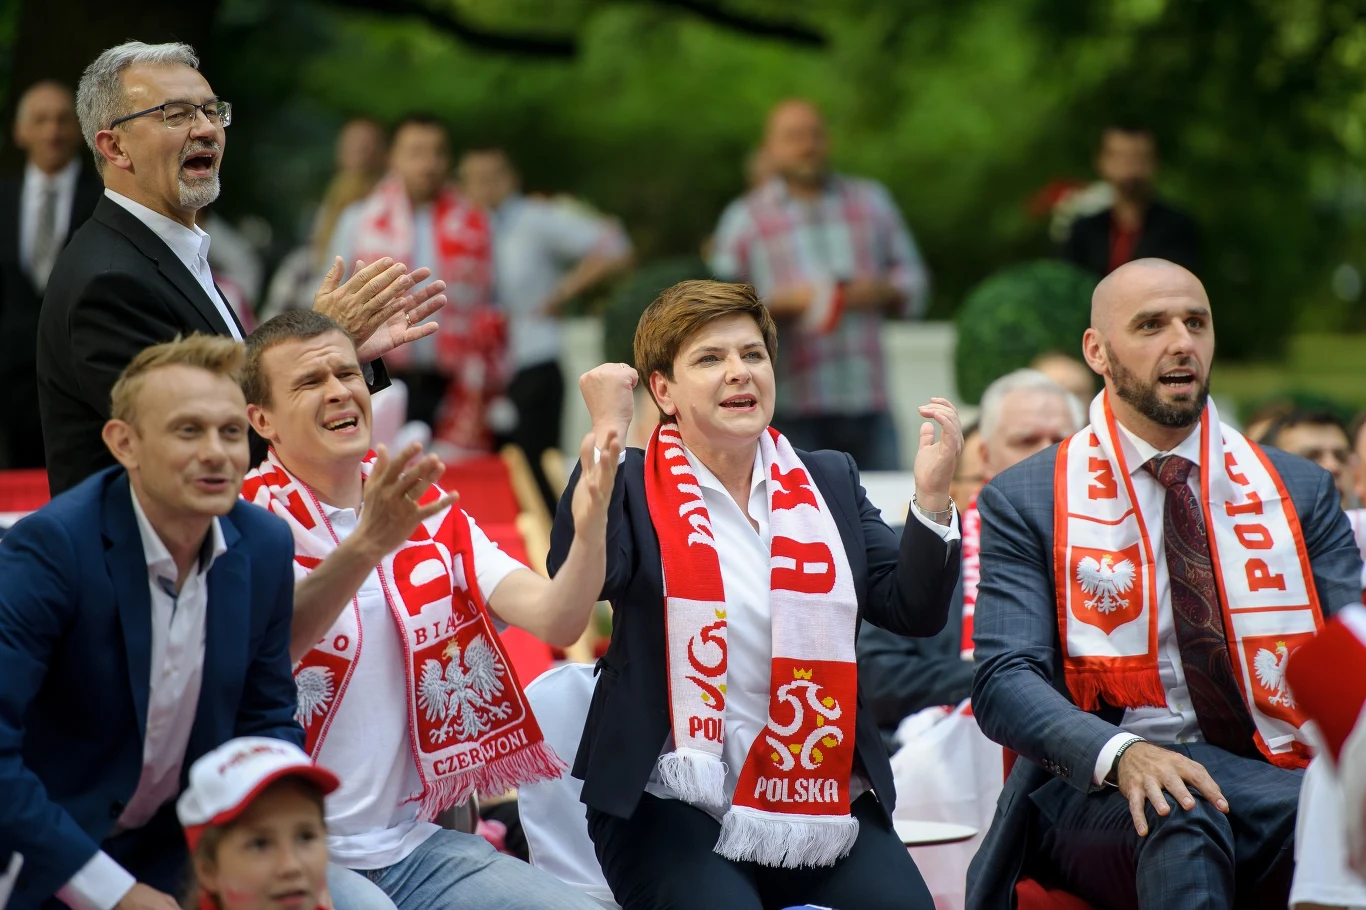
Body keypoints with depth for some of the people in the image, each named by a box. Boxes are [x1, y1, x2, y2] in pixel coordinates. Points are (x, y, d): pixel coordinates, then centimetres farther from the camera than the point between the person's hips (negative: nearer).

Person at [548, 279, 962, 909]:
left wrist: (932, 498, -8)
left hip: (825, 804, 4)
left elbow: (914, 611, 7)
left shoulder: (830, 481, 14)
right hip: (676, 808, -4)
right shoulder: (631, 487, 3)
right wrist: (607, 432, -16)